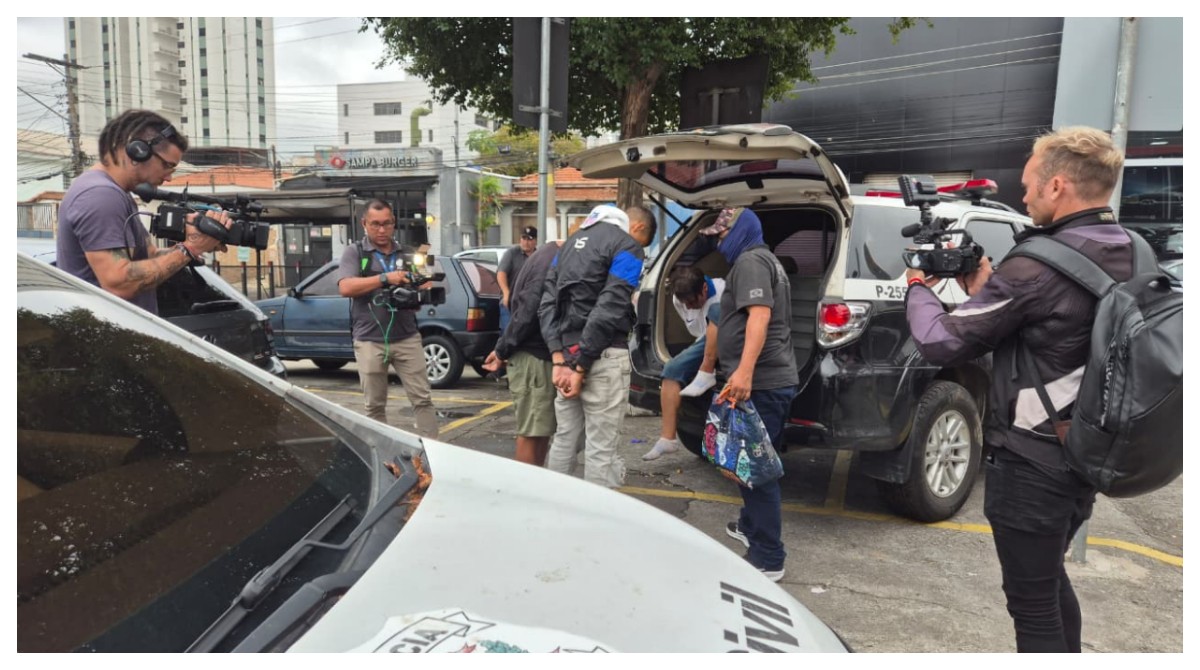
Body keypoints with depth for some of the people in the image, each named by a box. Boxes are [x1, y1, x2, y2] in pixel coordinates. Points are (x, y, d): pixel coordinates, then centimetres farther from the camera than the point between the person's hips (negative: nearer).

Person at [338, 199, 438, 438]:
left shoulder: (405, 253, 14)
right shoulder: (354, 252, 4)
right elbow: (345, 288, -12)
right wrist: (385, 278, -17)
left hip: (407, 338, 2)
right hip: (369, 341, -2)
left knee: (422, 399, -1)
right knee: (374, 405, 6)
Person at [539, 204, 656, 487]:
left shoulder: (573, 240, 18)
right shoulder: (627, 246, -5)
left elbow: (547, 302, 9)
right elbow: (609, 310, -17)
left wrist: (559, 358, 0)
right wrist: (582, 367, -15)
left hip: (568, 352, 7)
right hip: (603, 357, -7)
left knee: (564, 439, 15)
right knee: (600, 448, -1)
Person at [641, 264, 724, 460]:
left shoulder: (723, 292, -24)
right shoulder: (678, 299, -6)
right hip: (710, 343, 6)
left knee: (716, 311, -33)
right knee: (672, 369, -15)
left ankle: (706, 375, -26)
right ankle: (668, 439, -13)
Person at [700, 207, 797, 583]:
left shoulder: (750, 260, -9)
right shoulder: (764, 260, 25)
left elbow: (760, 314, -24)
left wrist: (745, 370, -35)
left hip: (760, 383, -11)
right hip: (772, 380, 11)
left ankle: (767, 560, -3)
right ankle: (751, 527, 39)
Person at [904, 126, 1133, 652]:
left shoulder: (1036, 266, -24)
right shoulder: (1131, 258, 3)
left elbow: (941, 344, -18)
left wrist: (919, 287, -1)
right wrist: (986, 292, 6)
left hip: (1032, 463, -9)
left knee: (1032, 602, 6)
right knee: (1050, 577, 27)